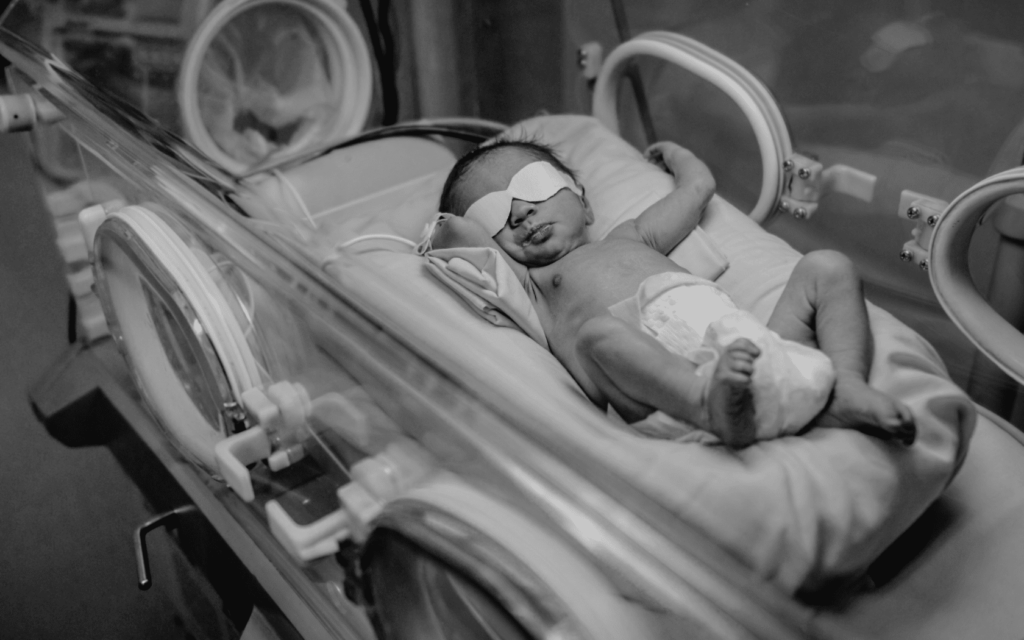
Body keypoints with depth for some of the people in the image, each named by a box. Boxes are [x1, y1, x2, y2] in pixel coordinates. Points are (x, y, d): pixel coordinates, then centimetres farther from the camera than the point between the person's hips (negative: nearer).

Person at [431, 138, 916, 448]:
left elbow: (698, 184, 47)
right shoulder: (529, 286, 19)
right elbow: (454, 235, 5)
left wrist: (670, 151, 64)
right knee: (600, 331, -34)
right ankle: (714, 407, -53)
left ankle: (847, 391, -19)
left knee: (827, 267, 2)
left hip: (746, 342, 6)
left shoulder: (629, 239, 36)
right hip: (665, 387, -6)